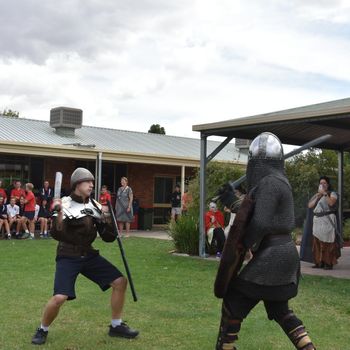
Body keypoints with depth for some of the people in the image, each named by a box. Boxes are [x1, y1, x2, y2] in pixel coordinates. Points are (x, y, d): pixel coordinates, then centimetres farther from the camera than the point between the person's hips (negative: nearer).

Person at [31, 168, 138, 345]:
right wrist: (58, 214, -35)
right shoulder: (65, 204, -11)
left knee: (120, 281, -2)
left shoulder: (94, 205, 4)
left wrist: (107, 221, -14)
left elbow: (108, 237, 3)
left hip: (89, 255, 6)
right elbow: (57, 235, -22)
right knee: (59, 297, -22)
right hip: (68, 257, -6)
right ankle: (42, 330, 8)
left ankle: (116, 326, 14)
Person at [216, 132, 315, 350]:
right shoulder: (278, 180, 12)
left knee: (234, 301, 3)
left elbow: (260, 223, -24)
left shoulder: (269, 182, -18)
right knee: (279, 309, 22)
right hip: (283, 252, 10)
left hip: (272, 255, -10)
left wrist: (246, 245, -8)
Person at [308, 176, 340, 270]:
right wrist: (318, 196, 0)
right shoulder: (316, 195, 22)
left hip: (328, 220, -5)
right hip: (317, 220, 6)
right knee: (317, 242, 2)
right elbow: (310, 206, 8)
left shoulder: (332, 193, 5)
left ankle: (329, 263, -9)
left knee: (327, 241, -10)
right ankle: (319, 262, 8)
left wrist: (324, 193, -11)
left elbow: (331, 203, -15)